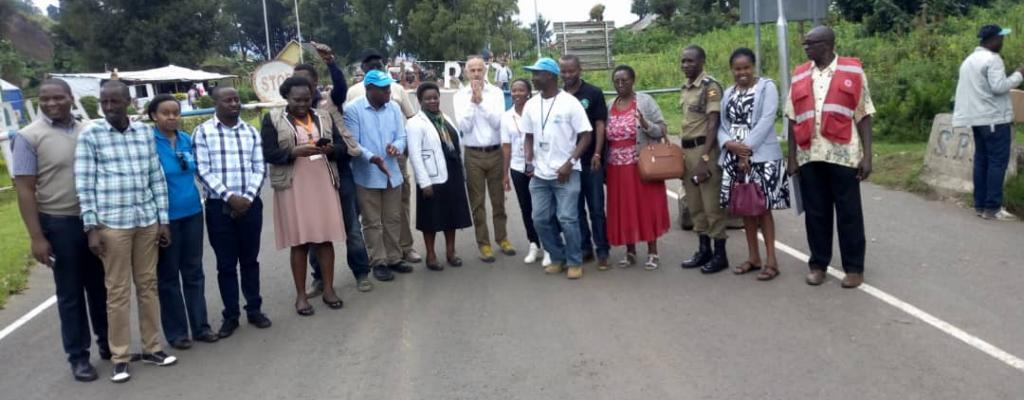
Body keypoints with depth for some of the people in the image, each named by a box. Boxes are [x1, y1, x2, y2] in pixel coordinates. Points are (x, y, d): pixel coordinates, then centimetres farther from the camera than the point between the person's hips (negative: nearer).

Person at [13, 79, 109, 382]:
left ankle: (108, 343, 30)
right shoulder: (29, 137, -7)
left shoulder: (90, 131, 5)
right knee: (70, 293, 7)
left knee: (100, 287, 15)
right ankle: (78, 356, 18)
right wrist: (37, 237, -13)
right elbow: (25, 190, -9)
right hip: (59, 223, -3)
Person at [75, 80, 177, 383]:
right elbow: (84, 185, -4)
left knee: (148, 284, 11)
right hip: (112, 223, -3)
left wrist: (163, 220, 7)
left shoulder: (145, 132, 5)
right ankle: (120, 357, 14)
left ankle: (151, 347, 23)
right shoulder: (90, 136, -3)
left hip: (147, 221, 3)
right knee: (118, 290, 3)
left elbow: (157, 177, 8)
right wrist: (91, 227, -9)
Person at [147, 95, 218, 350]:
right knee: (168, 275, 7)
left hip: (192, 212, 5)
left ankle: (200, 326, 22)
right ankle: (176, 332, 17)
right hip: (165, 216, -5)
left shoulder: (187, 140, 5)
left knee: (194, 271, 12)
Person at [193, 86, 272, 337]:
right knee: (226, 263, 5)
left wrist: (248, 197, -9)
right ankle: (231, 315, 16)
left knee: (250, 259, 11)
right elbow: (203, 171, -8)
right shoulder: (203, 132, -2)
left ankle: (254, 309, 23)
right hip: (219, 206, -2)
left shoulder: (251, 132, 8)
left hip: (250, 204, 3)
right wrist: (229, 197, -14)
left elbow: (260, 168, 5)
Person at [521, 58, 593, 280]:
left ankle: (575, 262, 11)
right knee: (540, 219, 6)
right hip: (540, 174, 6)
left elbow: (586, 136, -8)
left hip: (566, 173, -5)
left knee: (567, 219, -7)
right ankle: (557, 258, 24)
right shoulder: (531, 105, 8)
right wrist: (529, 162, 0)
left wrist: (569, 163, -16)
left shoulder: (570, 102, -8)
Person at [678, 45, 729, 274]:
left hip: (704, 149, -8)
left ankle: (720, 254, 6)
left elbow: (712, 125, -16)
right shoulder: (685, 88, 14)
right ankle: (704, 250, 22)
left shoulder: (711, 87, -10)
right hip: (686, 150, 8)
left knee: (712, 204, -3)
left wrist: (704, 157, -21)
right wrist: (683, 153, 15)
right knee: (695, 205, 12)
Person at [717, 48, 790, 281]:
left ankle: (771, 260, 3)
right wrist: (729, 143, -11)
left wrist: (747, 149, -16)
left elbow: (766, 121, -12)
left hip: (761, 157, -5)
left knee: (763, 207, -4)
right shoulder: (728, 93, 15)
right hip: (735, 158, 5)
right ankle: (753, 257, 19)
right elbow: (722, 124, 10)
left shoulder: (767, 87, -2)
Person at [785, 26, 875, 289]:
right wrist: (792, 157, 6)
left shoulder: (853, 72, 0)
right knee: (815, 213, 9)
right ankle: (818, 264, 20)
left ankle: (854, 267, 15)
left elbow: (864, 116, 0)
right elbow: (793, 120, 10)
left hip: (843, 155, -3)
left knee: (849, 213, 5)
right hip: (810, 156, 3)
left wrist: (867, 155, -6)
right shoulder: (799, 76, 8)